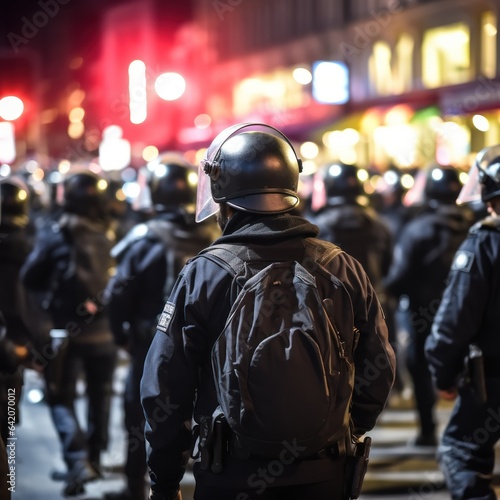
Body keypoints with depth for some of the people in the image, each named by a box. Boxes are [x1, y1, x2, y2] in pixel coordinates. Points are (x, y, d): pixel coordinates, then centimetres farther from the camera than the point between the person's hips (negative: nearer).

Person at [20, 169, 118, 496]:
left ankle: (78, 459, -16)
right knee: (100, 396, 19)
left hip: (67, 331, -3)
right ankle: (93, 459, 28)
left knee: (62, 399, 3)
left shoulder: (55, 235, -10)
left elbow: (30, 277, -4)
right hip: (105, 330, 3)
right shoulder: (110, 237, -2)